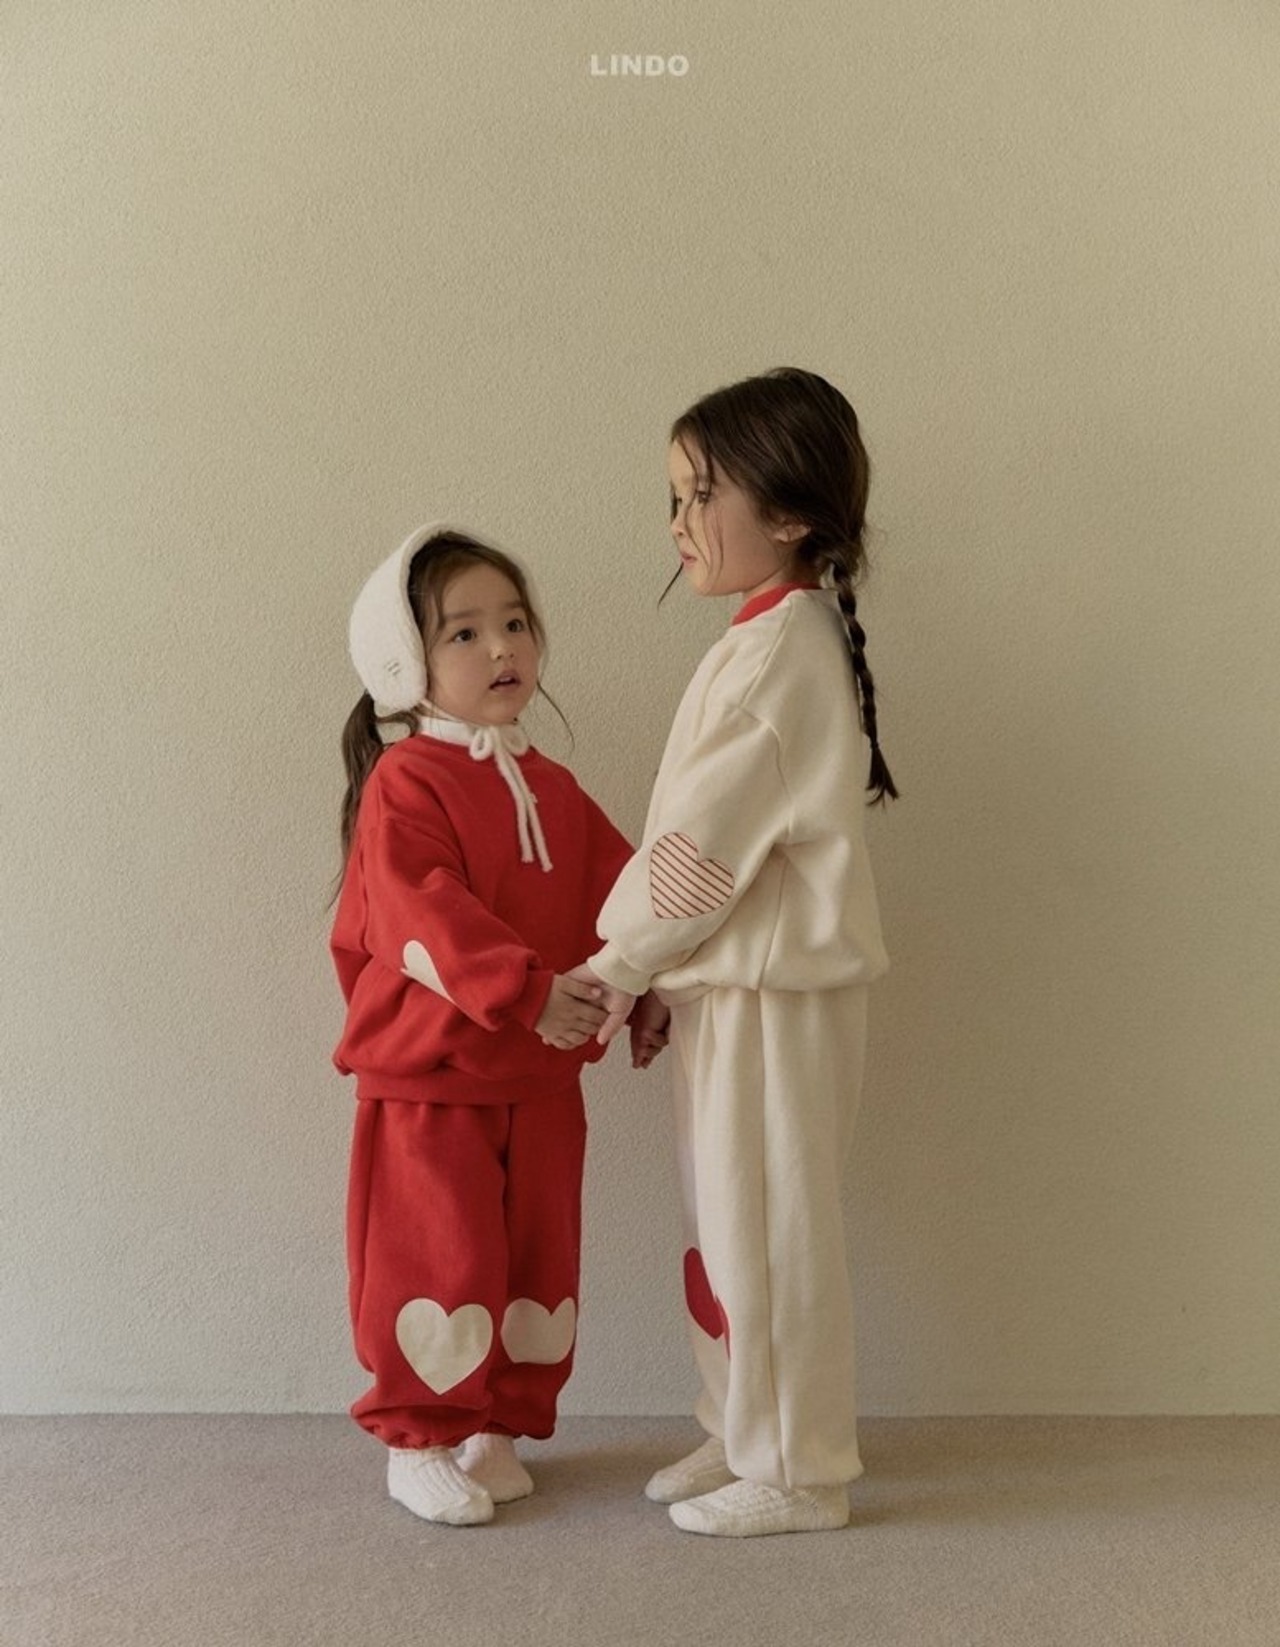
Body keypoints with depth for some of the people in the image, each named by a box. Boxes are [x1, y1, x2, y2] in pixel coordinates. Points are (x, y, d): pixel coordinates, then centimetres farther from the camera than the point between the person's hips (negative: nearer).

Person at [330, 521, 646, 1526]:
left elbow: (616, 891, 9)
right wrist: (526, 991, -30)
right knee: (440, 1258, 1)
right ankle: (418, 1440, 20)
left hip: (542, 1077, 7)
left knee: (538, 1256, 12)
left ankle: (495, 1426, 29)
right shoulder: (405, 783, -12)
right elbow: (423, 916, -23)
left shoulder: (552, 789, 9)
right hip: (429, 1074, -6)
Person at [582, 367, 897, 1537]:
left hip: (771, 988, -10)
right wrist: (654, 977, 12)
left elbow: (707, 843, -19)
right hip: (735, 979, 10)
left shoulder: (780, 649, -18)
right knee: (734, 1222, 17)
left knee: (765, 1228, 2)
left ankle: (797, 1474, 17)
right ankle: (748, 1436, 31)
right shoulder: (785, 637, 13)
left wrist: (615, 967, -9)